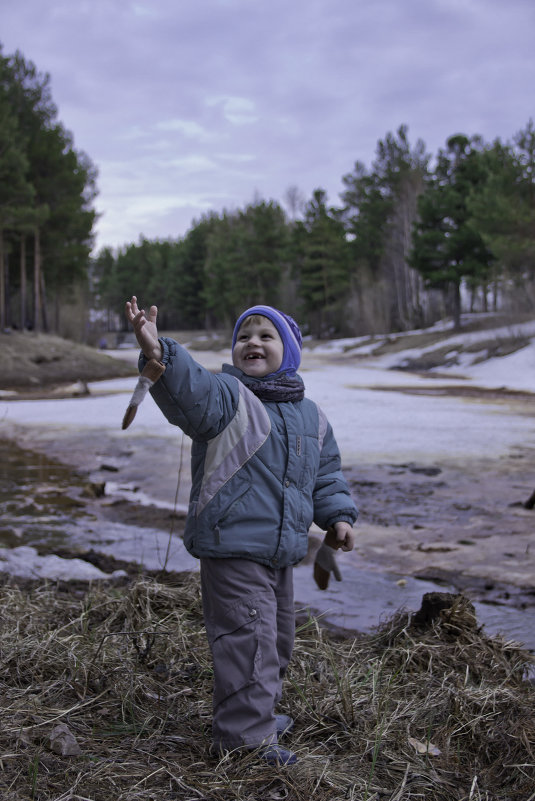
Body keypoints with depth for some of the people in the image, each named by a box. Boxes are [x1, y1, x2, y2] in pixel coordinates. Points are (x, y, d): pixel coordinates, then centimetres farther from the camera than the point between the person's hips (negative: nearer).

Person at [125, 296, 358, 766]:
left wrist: (338, 515, 9)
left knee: (278, 637, 21)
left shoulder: (309, 416, 11)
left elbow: (326, 472, 21)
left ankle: (262, 711, 40)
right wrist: (158, 354, -52)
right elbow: (189, 390, -32)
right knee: (249, 639, -9)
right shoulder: (225, 394, -10)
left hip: (282, 551, 8)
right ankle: (245, 736, 3)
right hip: (232, 546, -7)